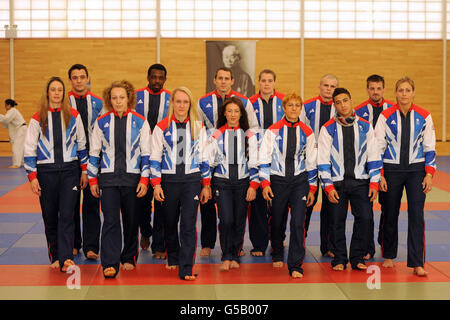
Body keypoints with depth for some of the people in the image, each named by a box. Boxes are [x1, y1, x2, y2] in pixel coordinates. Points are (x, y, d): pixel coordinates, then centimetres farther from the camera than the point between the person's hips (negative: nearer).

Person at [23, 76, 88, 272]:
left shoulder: (73, 116, 5)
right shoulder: (38, 118, 3)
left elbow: (82, 143, 12)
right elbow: (29, 148, 3)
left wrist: (84, 170, 9)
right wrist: (32, 177, -3)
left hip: (69, 170, -1)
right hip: (46, 171, 1)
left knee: (66, 215, -10)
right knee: (50, 218, 6)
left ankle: (66, 258, -16)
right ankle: (55, 257, 18)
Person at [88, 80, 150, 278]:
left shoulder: (140, 122, 2)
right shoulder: (102, 122, 5)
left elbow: (146, 153, 3)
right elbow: (94, 152, 9)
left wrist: (144, 180, -5)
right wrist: (92, 180, 6)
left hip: (132, 177, 0)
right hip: (108, 178, 0)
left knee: (131, 221, 9)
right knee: (110, 221, -9)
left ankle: (129, 258, 26)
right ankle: (110, 264, -9)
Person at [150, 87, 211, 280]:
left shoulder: (198, 127, 6)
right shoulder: (162, 127, 3)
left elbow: (204, 158, 9)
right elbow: (155, 158, 3)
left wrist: (206, 185, 7)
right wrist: (156, 184, -4)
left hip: (191, 179, 0)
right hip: (169, 180, 1)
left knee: (189, 225, -8)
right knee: (170, 224, 12)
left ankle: (186, 269, -7)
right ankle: (172, 259, 34)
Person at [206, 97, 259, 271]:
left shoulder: (249, 135, 6)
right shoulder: (217, 135, 5)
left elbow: (254, 163, 5)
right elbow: (208, 162, 7)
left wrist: (253, 186, -3)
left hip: (243, 182, 1)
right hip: (222, 182, -1)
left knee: (239, 221, 4)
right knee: (226, 220, -13)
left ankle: (235, 256, 18)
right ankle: (226, 258, -1)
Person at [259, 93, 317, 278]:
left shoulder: (307, 132, 4)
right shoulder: (273, 130, -2)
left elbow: (312, 161, 9)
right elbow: (264, 158, -3)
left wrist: (312, 188, 7)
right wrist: (265, 183, -10)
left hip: (299, 180, 0)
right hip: (277, 180, 0)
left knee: (298, 223, -10)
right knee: (276, 221, 11)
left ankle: (295, 265, -5)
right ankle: (277, 256, 36)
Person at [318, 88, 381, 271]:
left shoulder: (365, 127, 5)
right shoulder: (328, 129, 0)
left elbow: (373, 156, 7)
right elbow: (323, 160, -2)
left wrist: (374, 183, 1)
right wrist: (328, 186, -8)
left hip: (360, 181, 1)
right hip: (337, 182, -1)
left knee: (364, 217, -5)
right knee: (337, 221, 2)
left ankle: (357, 258, 9)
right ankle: (339, 259, 16)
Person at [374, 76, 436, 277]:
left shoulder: (423, 116, 1)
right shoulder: (386, 116, -2)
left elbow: (429, 147, 5)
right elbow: (378, 147, 0)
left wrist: (429, 174, -2)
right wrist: (379, 175, -5)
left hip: (416, 170, 0)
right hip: (391, 169, 0)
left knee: (416, 215, -6)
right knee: (390, 214, 9)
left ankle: (417, 263, -2)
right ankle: (389, 255, 28)